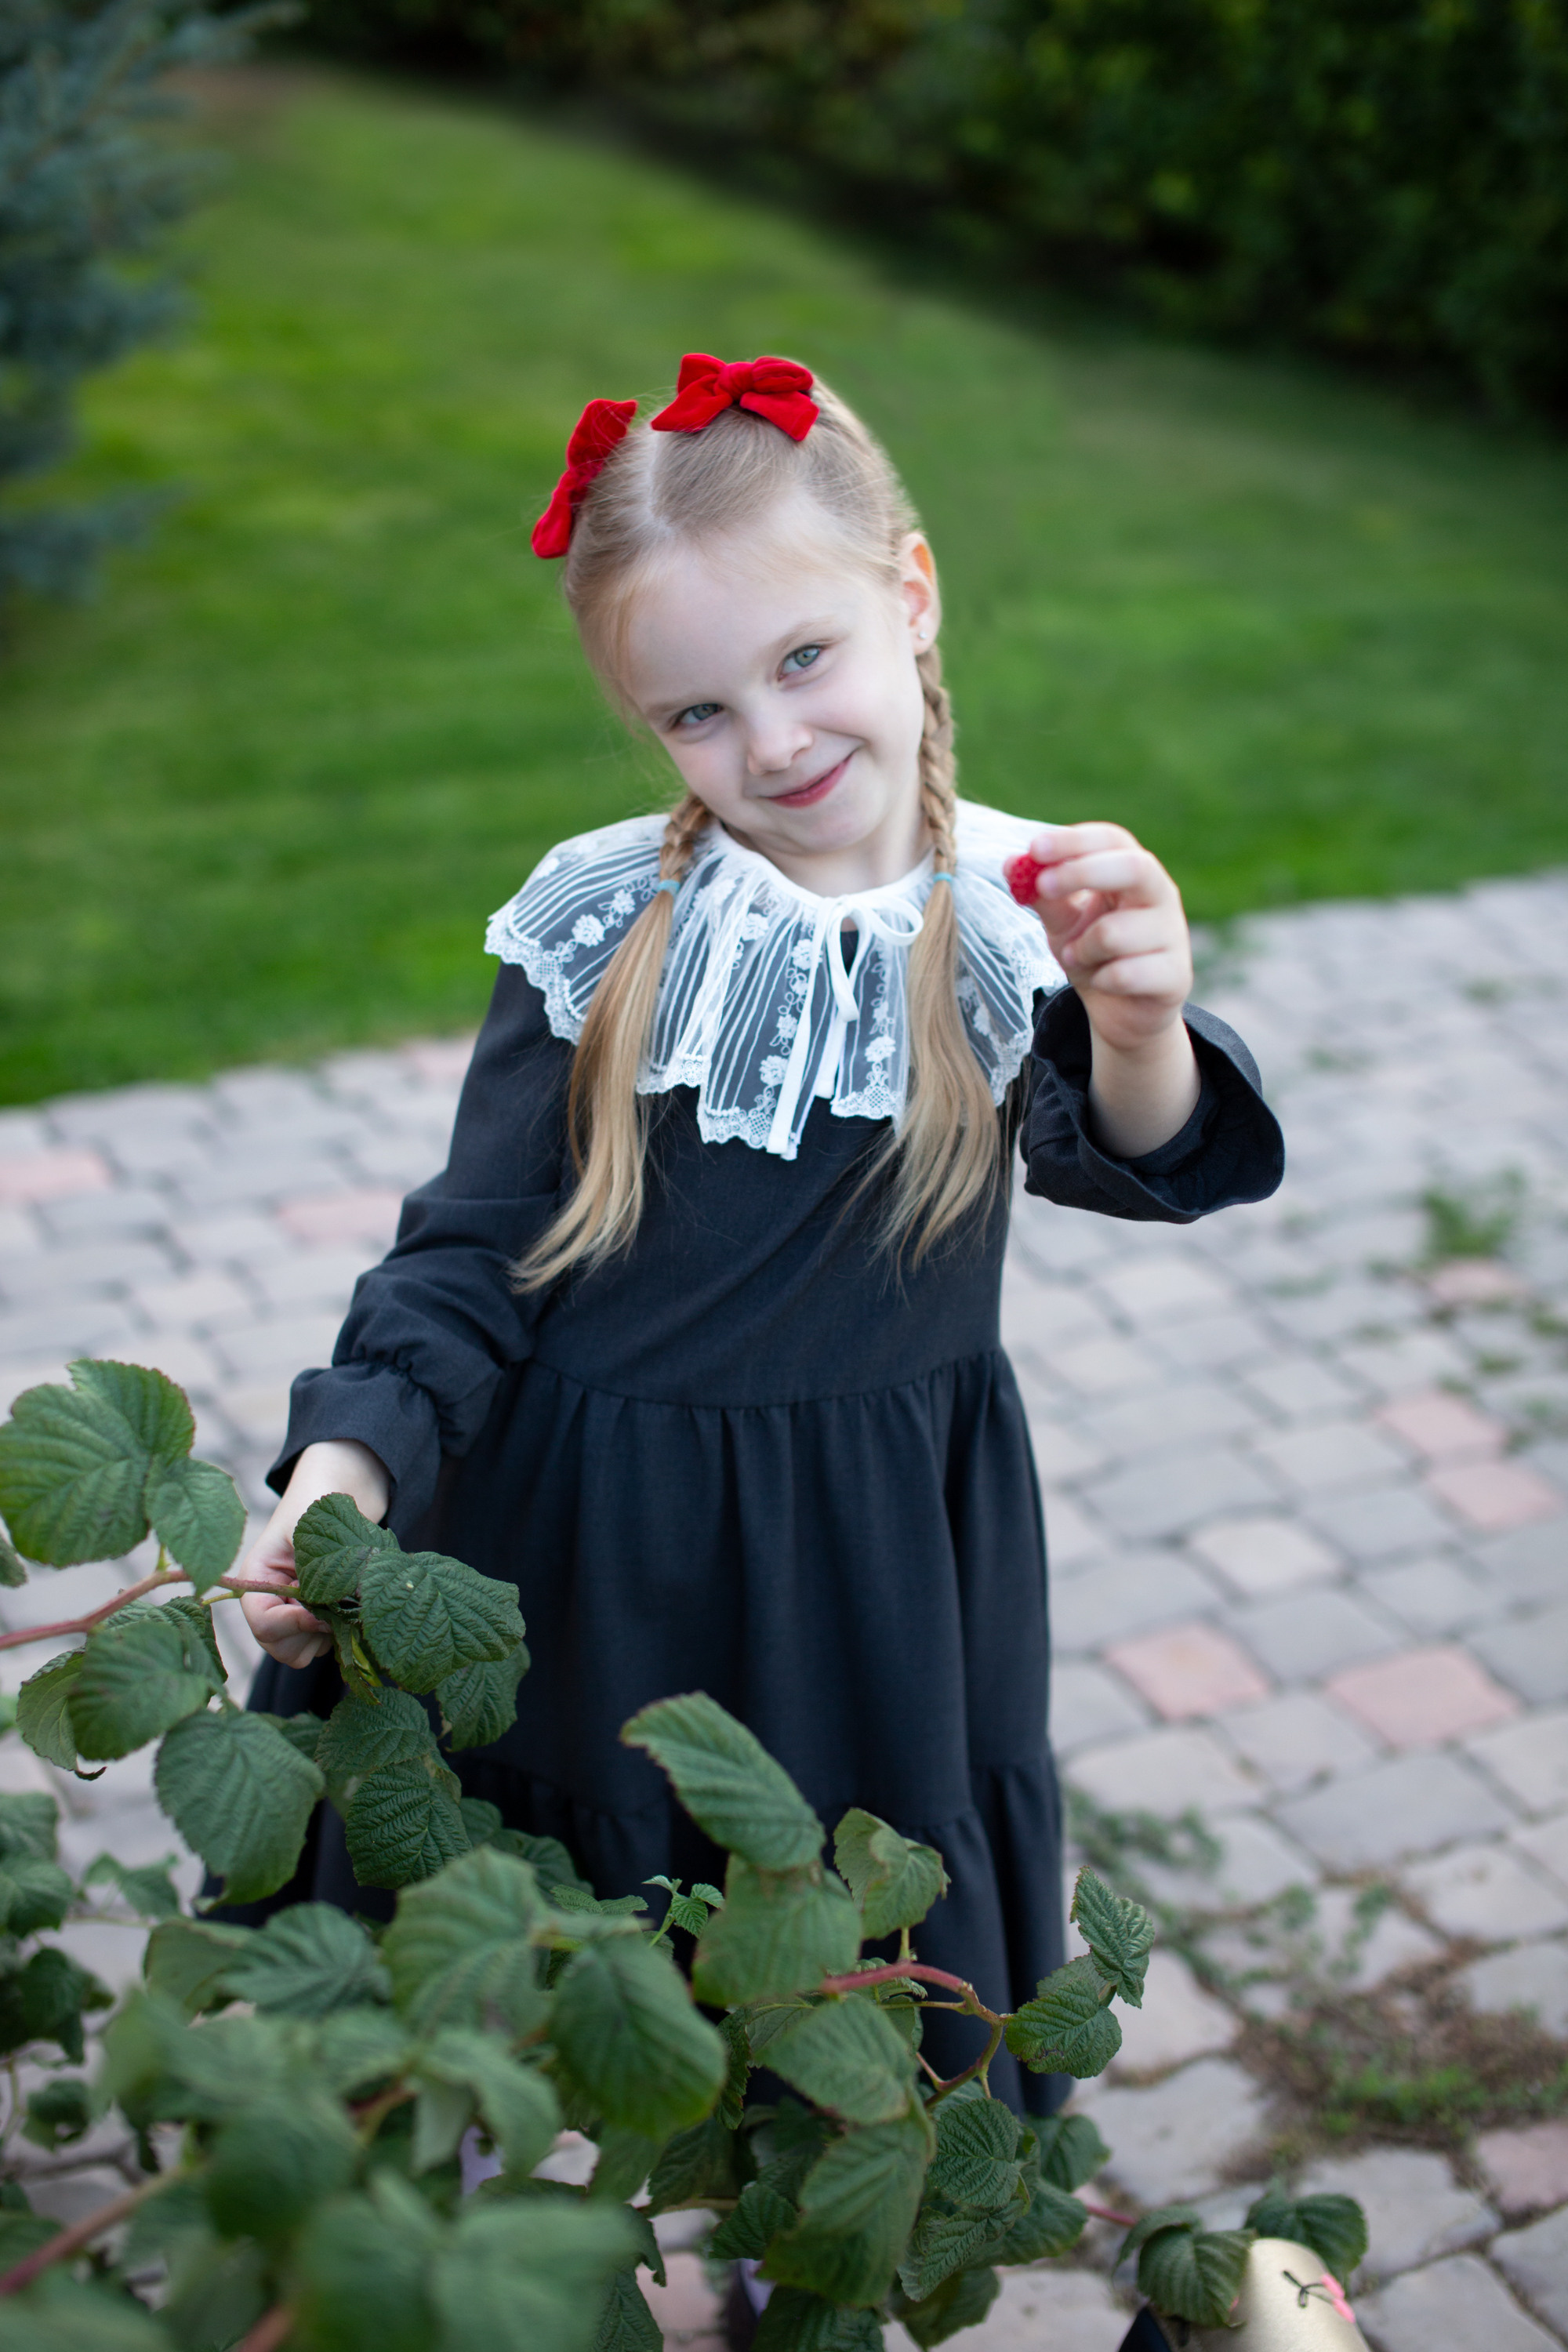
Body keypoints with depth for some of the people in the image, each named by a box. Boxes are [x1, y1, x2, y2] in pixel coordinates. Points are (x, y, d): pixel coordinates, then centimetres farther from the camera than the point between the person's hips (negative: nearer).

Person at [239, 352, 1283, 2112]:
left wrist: (1141, 1030, -47)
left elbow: (1138, 1163, -25)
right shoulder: (604, 931, -10)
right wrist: (347, 1460, -20)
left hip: (871, 1569, 0)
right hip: (575, 1543, 0)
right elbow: (472, 1251, -6)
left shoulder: (1016, 918, -10)